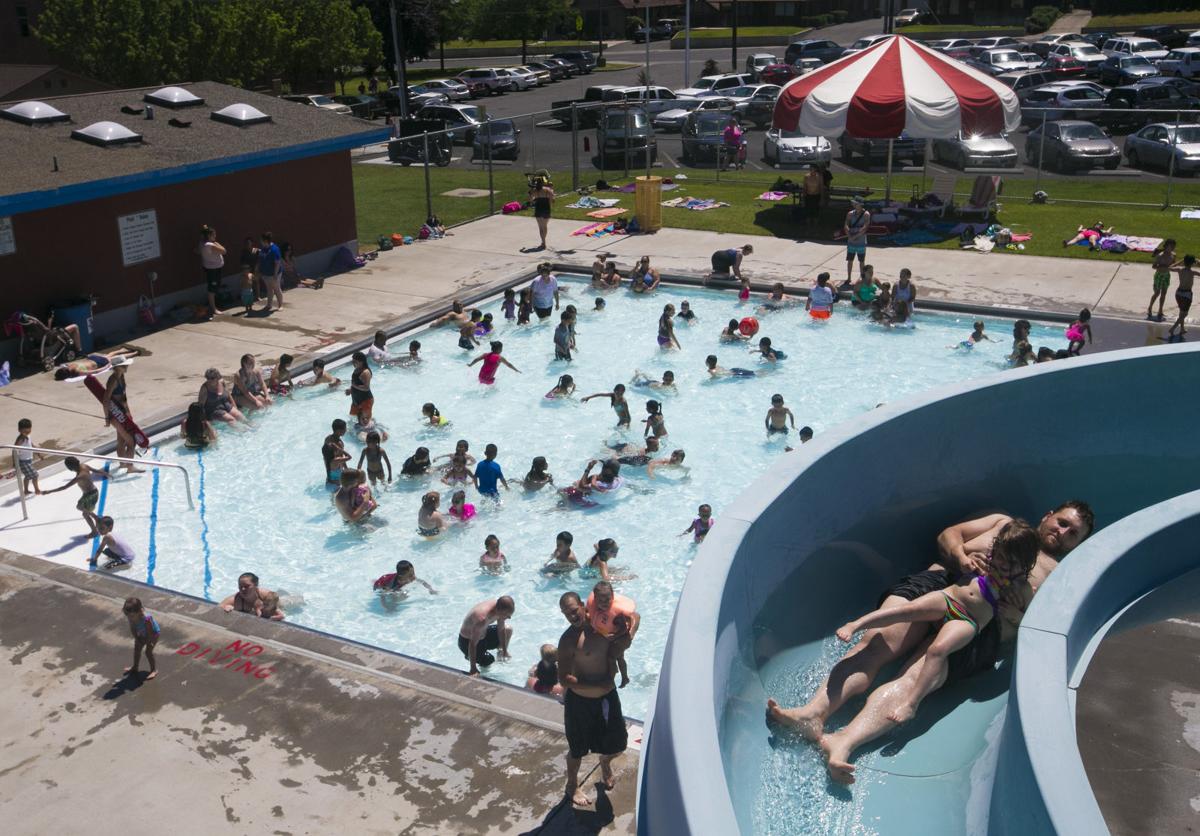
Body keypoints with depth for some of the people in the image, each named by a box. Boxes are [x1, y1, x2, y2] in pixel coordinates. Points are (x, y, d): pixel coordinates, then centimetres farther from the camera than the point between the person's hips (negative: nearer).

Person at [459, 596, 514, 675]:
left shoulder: (499, 608, -20)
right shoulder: (482, 619, -42)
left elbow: (501, 629, -1)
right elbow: (473, 644, -34)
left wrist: (504, 650, 6)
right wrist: (473, 669, -28)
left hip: (483, 633, 8)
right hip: (467, 641, -8)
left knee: (508, 629, 13)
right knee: (488, 662, -19)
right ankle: (469, 656, 9)